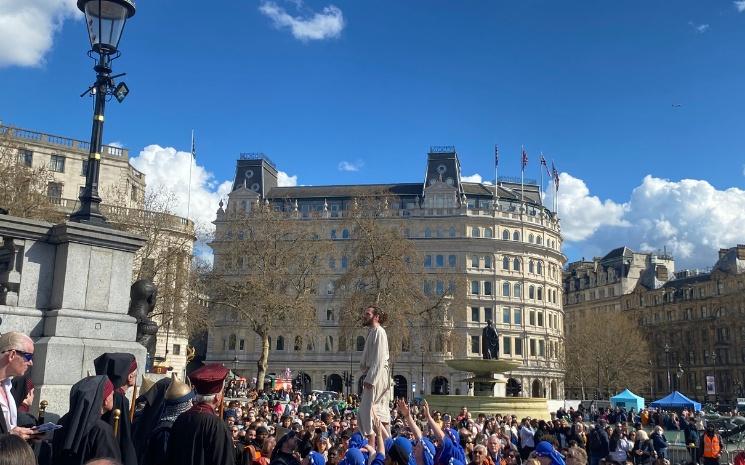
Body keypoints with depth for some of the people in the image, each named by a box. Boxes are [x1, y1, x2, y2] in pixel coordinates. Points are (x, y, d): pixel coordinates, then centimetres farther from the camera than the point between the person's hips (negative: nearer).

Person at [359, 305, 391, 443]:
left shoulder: (378, 332, -11)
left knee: (367, 410, -11)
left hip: (377, 375, -10)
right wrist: (368, 377, 13)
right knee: (381, 412, 12)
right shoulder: (373, 332, 17)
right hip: (372, 374, 10)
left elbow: (379, 359, -19)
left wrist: (370, 379, -22)